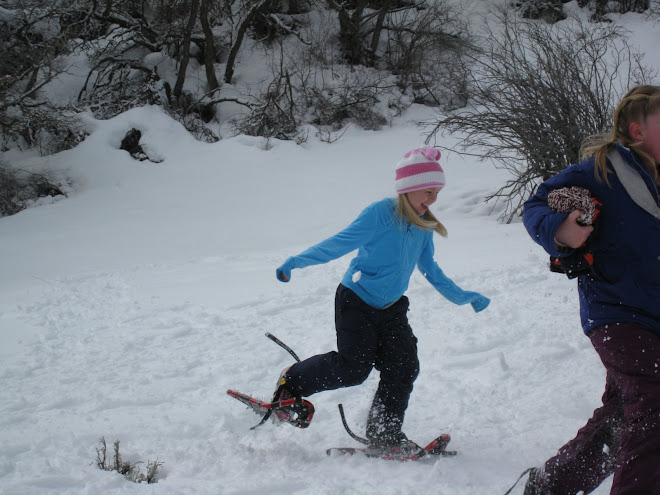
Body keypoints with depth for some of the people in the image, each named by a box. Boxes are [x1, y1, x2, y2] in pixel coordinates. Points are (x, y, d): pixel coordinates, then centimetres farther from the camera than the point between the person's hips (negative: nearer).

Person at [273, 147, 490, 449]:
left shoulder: (424, 226, 3)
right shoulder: (380, 214, -18)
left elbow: (430, 270, 16)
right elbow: (340, 244, -18)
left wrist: (464, 298, 17)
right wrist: (297, 262, -27)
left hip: (391, 309, 6)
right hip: (356, 302, -6)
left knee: (404, 367, -5)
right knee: (354, 368, -12)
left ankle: (384, 434, 10)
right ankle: (291, 382, 12)